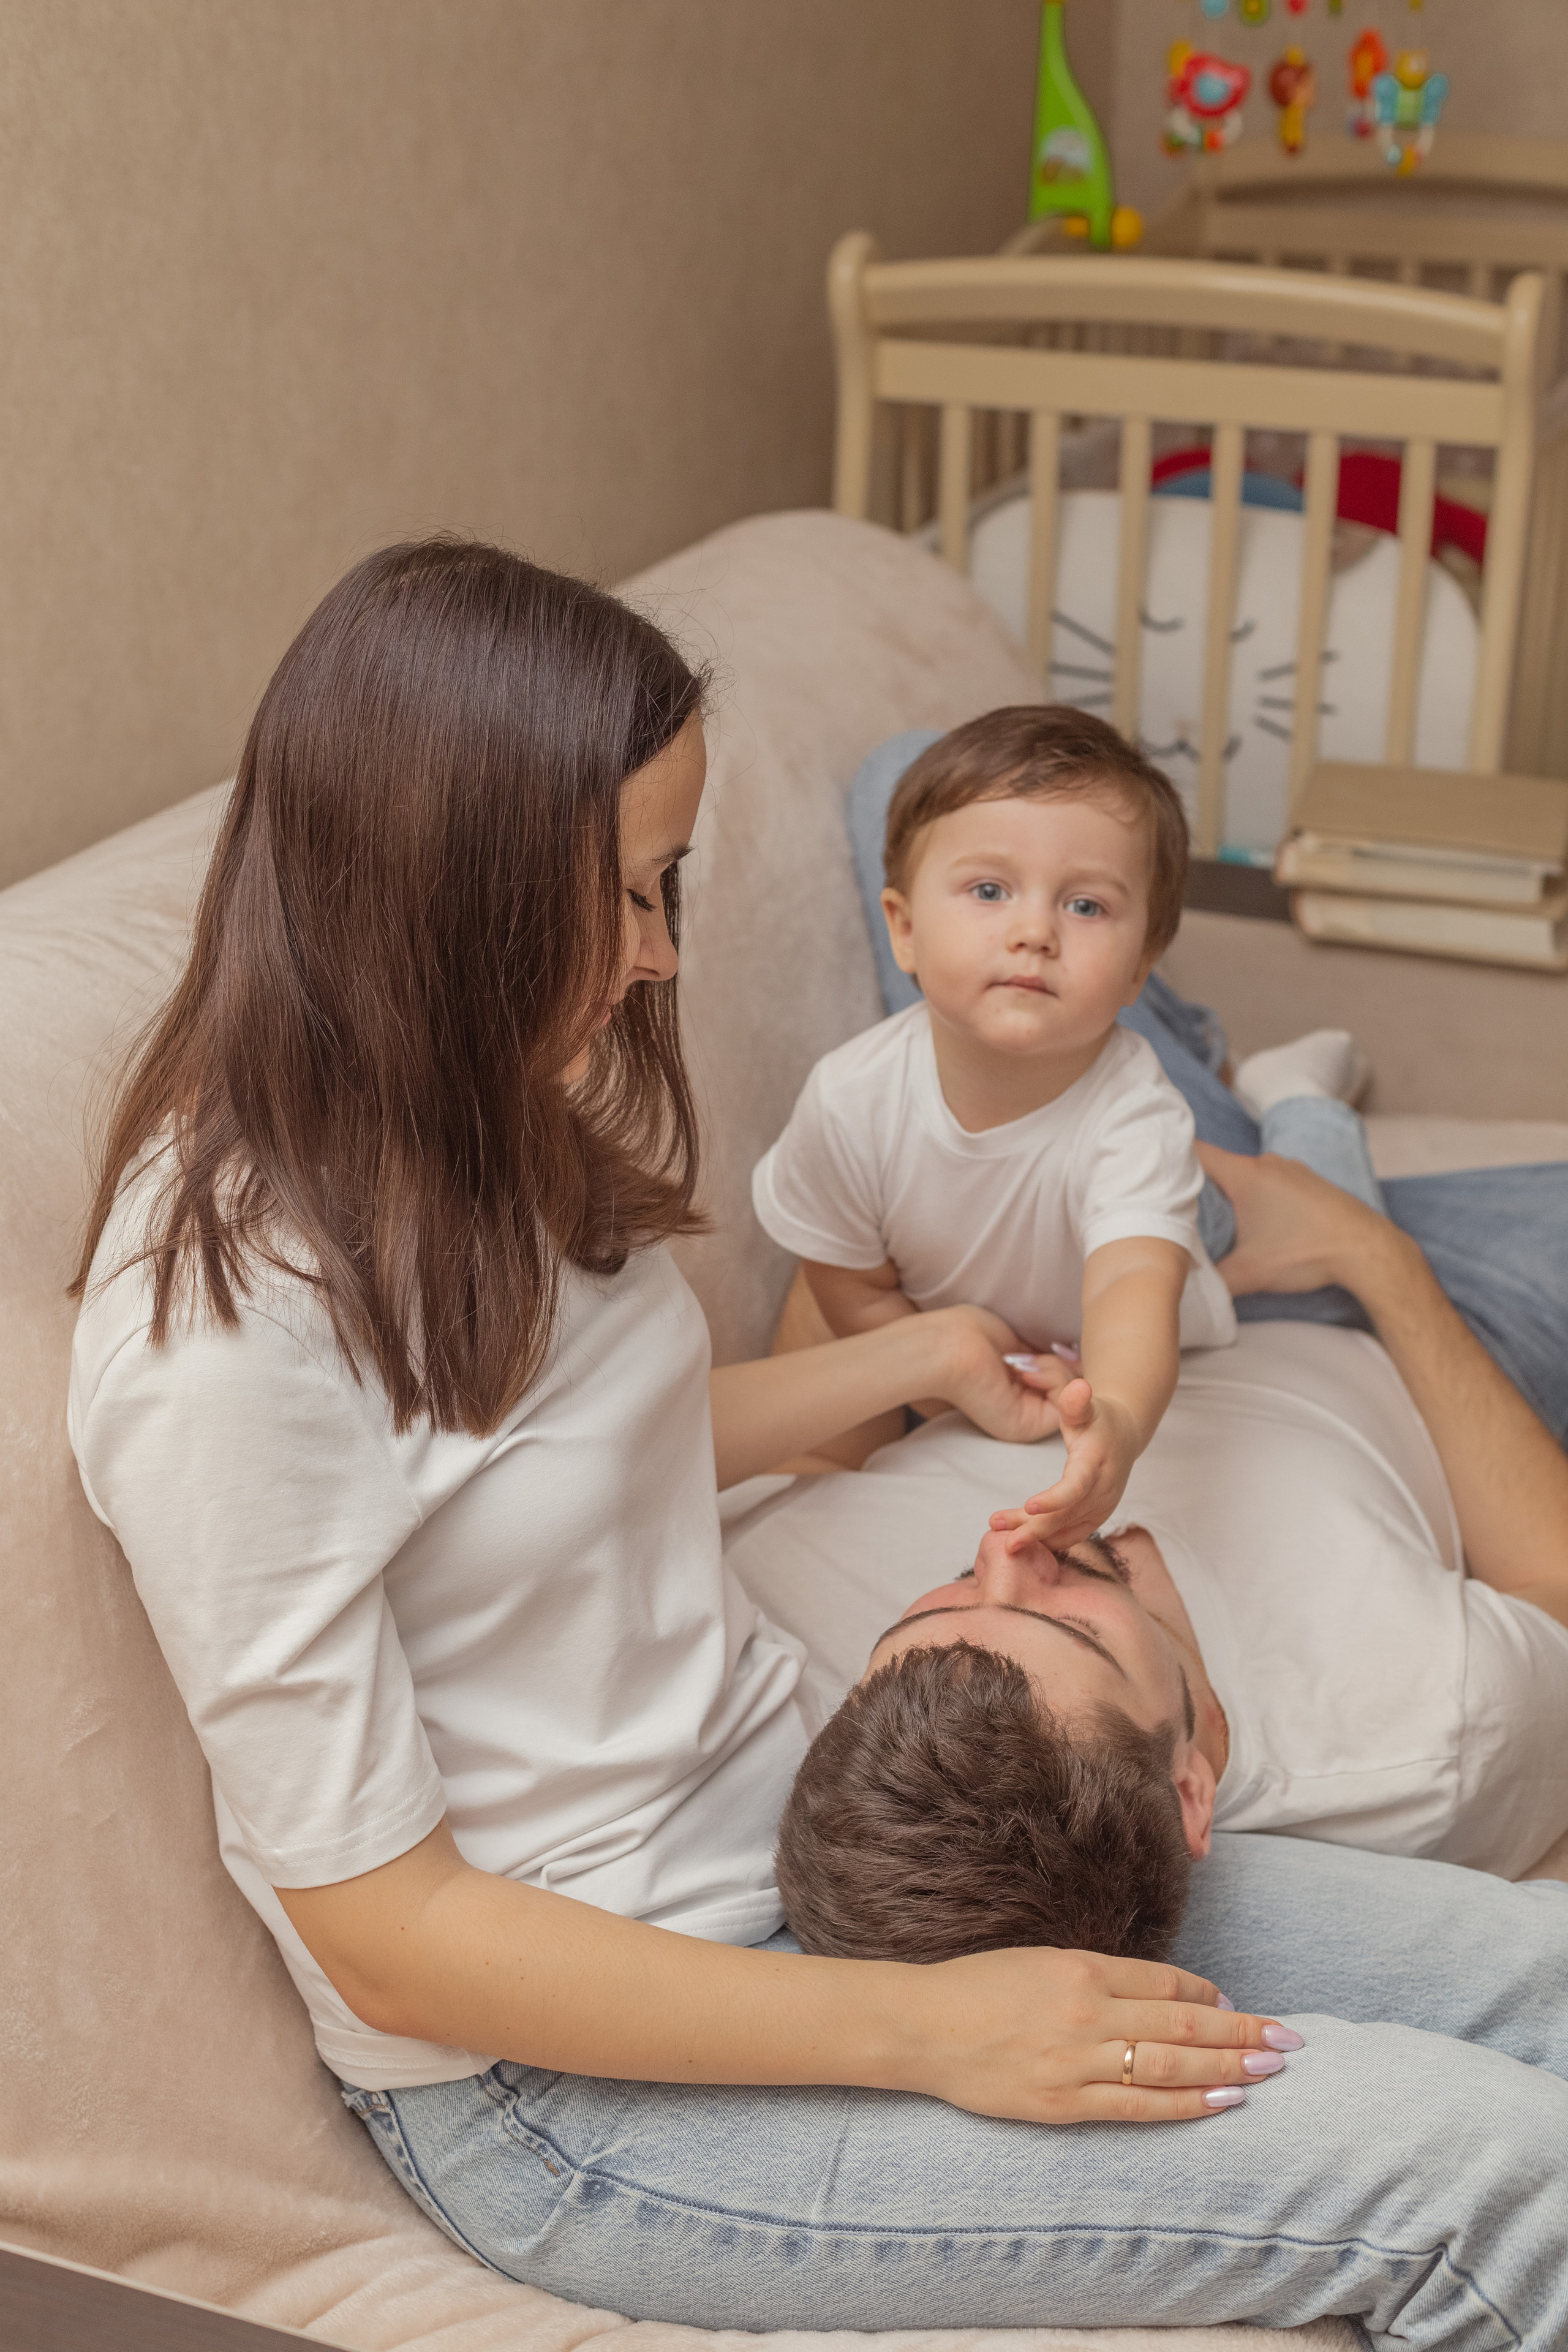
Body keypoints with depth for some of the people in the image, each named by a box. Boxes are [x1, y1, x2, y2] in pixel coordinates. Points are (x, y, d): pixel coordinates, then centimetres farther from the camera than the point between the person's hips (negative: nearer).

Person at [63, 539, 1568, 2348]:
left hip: (788, 1813, 8)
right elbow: (386, 1932, -21)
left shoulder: (484, 1120, 0)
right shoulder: (221, 1336, -25)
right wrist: (926, 2029, -21)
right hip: (574, 2078, -8)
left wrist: (924, 1357, 24)